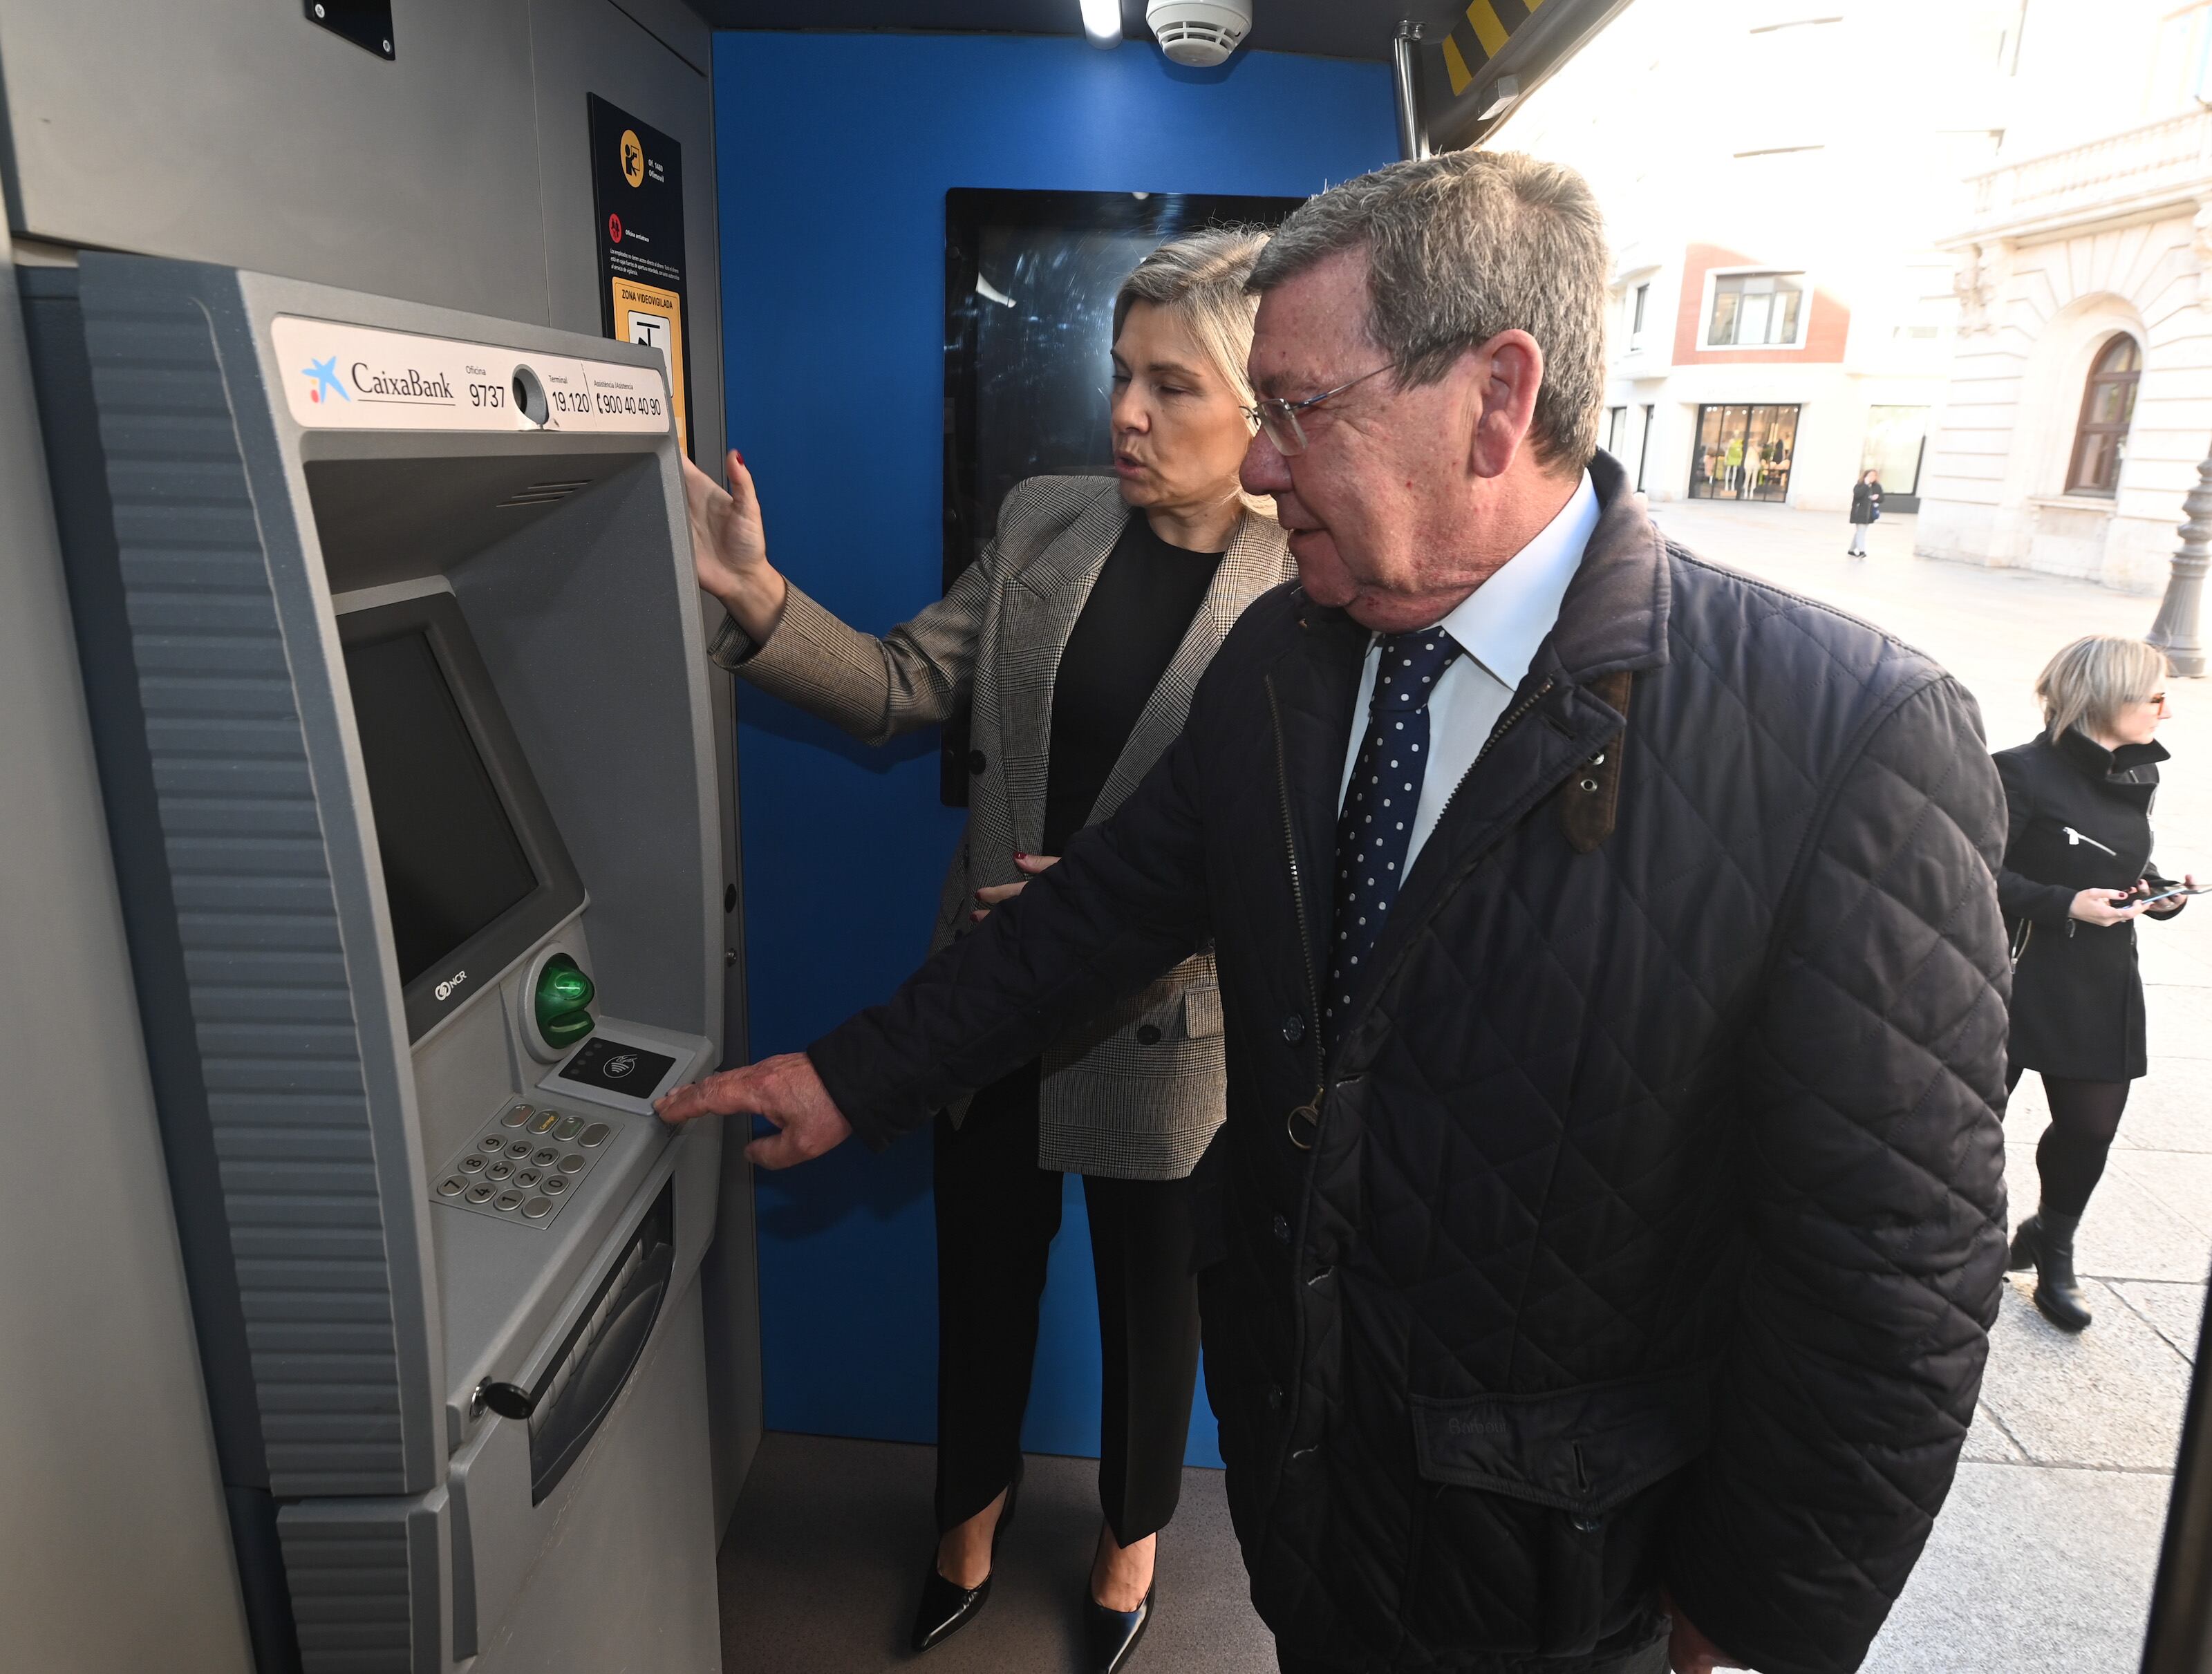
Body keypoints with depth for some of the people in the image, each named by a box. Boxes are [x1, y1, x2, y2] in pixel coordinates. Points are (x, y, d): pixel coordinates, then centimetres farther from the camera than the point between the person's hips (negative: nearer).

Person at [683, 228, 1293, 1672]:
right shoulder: (1042, 523, -2)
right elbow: (902, 688, -3)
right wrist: (753, 595, -16)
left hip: (1164, 1034, -3)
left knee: (1150, 1304, 20)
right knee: (982, 1276, 22)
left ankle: (1133, 1537, 51)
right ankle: (977, 1502, 52)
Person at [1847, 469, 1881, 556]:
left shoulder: (1877, 487, 7)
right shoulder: (1860, 485, -10)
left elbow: (1882, 499, 13)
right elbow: (1857, 494, -29)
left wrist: (1877, 498, -10)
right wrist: (1866, 485, -27)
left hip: (1870, 513, 7)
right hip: (1859, 512, -7)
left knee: (1860, 532, 13)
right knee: (1860, 532, -12)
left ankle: (1851, 550, 24)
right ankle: (1861, 551, -17)